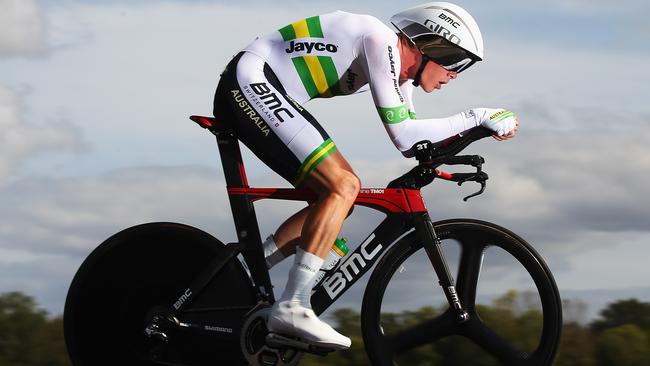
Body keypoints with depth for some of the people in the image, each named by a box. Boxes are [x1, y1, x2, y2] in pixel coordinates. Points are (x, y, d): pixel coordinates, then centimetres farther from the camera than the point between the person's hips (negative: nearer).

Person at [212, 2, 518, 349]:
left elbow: (413, 143, 17)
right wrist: (477, 117, -15)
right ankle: (292, 308, -19)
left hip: (255, 94, 10)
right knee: (342, 186, -17)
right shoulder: (382, 42, -16)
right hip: (250, 83, -10)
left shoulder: (400, 65, 12)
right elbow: (402, 135, -21)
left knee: (342, 192, 8)